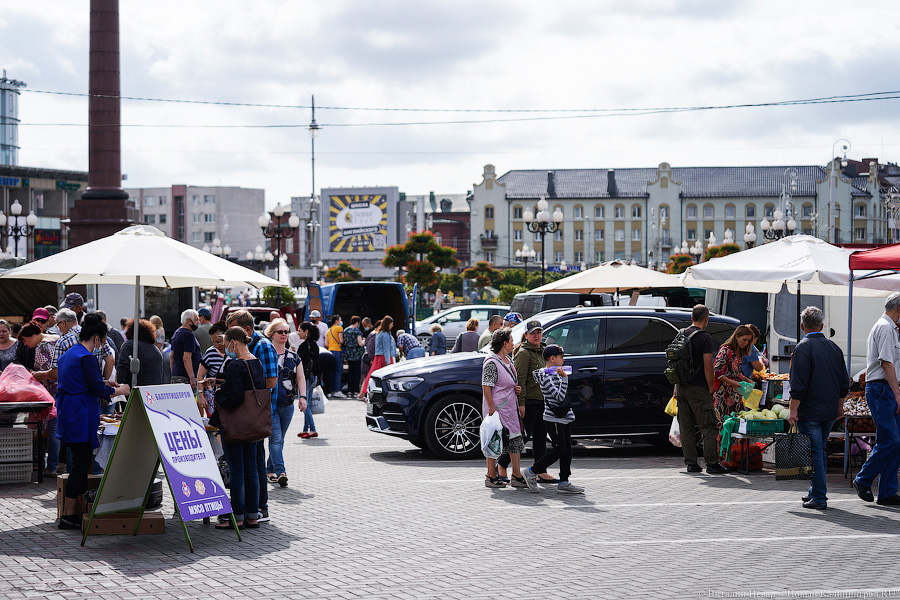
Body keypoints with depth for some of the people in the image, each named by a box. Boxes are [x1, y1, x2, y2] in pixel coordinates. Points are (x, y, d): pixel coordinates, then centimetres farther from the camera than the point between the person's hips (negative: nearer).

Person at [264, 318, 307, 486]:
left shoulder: (293, 357, 12)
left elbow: (301, 378, 10)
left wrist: (302, 397, -4)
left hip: (288, 405, 5)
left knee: (279, 439, 10)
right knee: (275, 438, -15)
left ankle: (270, 471, 21)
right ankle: (280, 472, -22)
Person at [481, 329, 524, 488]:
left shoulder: (507, 360, 14)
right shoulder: (492, 362, -14)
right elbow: (486, 386, -18)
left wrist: (516, 389, 8)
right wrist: (492, 408, -22)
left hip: (510, 408, 9)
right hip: (497, 408, -9)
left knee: (516, 439, 7)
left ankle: (517, 476, 10)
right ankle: (491, 476, 5)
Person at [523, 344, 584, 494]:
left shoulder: (555, 374, 16)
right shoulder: (546, 377, -15)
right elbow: (560, 396, -21)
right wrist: (564, 378, -20)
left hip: (564, 417, 9)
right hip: (554, 418, -9)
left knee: (567, 449, 5)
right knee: (559, 449, -9)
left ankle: (564, 482, 7)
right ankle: (532, 472, 2)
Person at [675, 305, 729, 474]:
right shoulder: (704, 338, -9)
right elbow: (707, 366, -14)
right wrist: (710, 388, -5)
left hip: (681, 387, 7)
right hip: (698, 388, -7)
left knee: (686, 427, 8)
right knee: (708, 427, -3)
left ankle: (691, 463, 9)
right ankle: (712, 464, -5)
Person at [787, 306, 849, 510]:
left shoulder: (803, 348, -12)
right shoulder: (834, 347, 9)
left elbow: (798, 385, -18)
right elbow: (844, 382, 14)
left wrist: (793, 410, -14)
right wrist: (839, 405, 24)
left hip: (810, 411, -6)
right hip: (830, 412, 6)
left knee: (814, 453, -3)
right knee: (820, 451, 18)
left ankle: (819, 498, -2)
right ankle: (815, 491, 25)